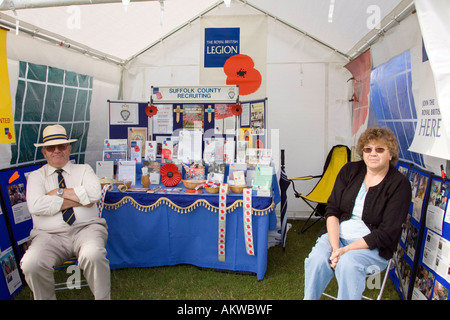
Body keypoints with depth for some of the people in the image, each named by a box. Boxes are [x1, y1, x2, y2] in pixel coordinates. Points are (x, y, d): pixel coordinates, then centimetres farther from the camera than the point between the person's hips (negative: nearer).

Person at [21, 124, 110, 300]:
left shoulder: (83, 170, 14)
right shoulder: (36, 176, 13)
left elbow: (94, 193, -7)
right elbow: (36, 206, -8)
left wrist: (59, 192, -5)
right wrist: (80, 199, -7)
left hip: (86, 229, -1)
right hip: (49, 235, 1)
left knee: (93, 255, -33)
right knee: (31, 264, -28)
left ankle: (103, 297, -8)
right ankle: (46, 298, 3)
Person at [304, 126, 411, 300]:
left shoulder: (400, 185, -6)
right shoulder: (350, 170, 5)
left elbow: (387, 232, -11)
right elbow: (332, 210, 0)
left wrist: (346, 250, -19)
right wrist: (335, 247, -15)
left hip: (373, 246, -2)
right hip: (337, 234, 3)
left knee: (348, 263, -33)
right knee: (317, 259, -26)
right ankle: (309, 298, -6)